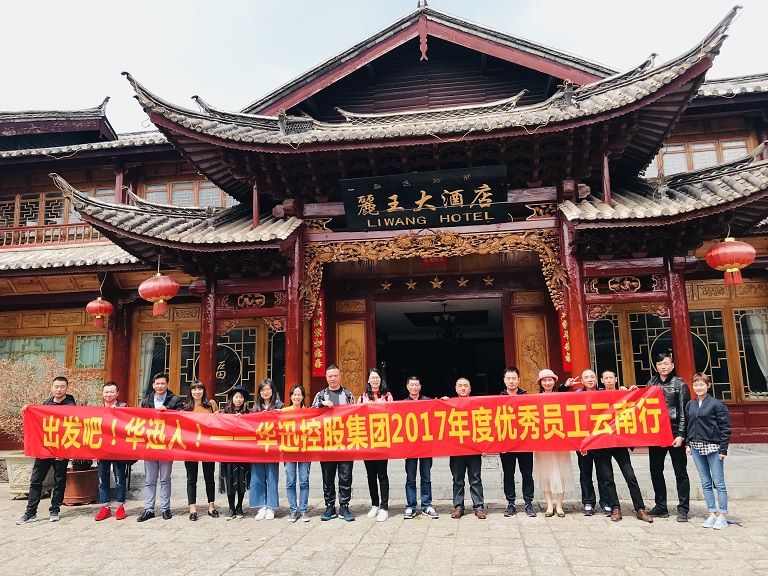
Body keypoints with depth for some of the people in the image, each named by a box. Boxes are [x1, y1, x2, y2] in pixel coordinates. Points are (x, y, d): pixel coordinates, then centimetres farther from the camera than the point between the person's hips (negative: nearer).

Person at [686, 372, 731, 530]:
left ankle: (723, 516, 9)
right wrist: (688, 443, 7)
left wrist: (723, 449, -10)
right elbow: (687, 425, 15)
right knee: (706, 483, 9)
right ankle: (712, 514, 16)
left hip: (713, 448, -5)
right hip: (696, 448, 5)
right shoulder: (690, 405, 9)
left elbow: (725, 428, -7)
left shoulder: (716, 404, -6)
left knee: (719, 483, 1)